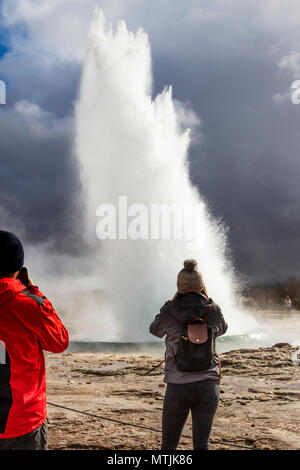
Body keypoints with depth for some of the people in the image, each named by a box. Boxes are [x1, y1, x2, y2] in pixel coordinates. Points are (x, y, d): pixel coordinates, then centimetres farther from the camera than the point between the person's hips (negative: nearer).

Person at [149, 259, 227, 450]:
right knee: (202, 444, 9)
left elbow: (155, 330, 15)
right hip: (208, 386, 1)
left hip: (178, 387, -1)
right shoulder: (213, 311, -2)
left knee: (169, 444, 15)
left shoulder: (169, 311, -6)